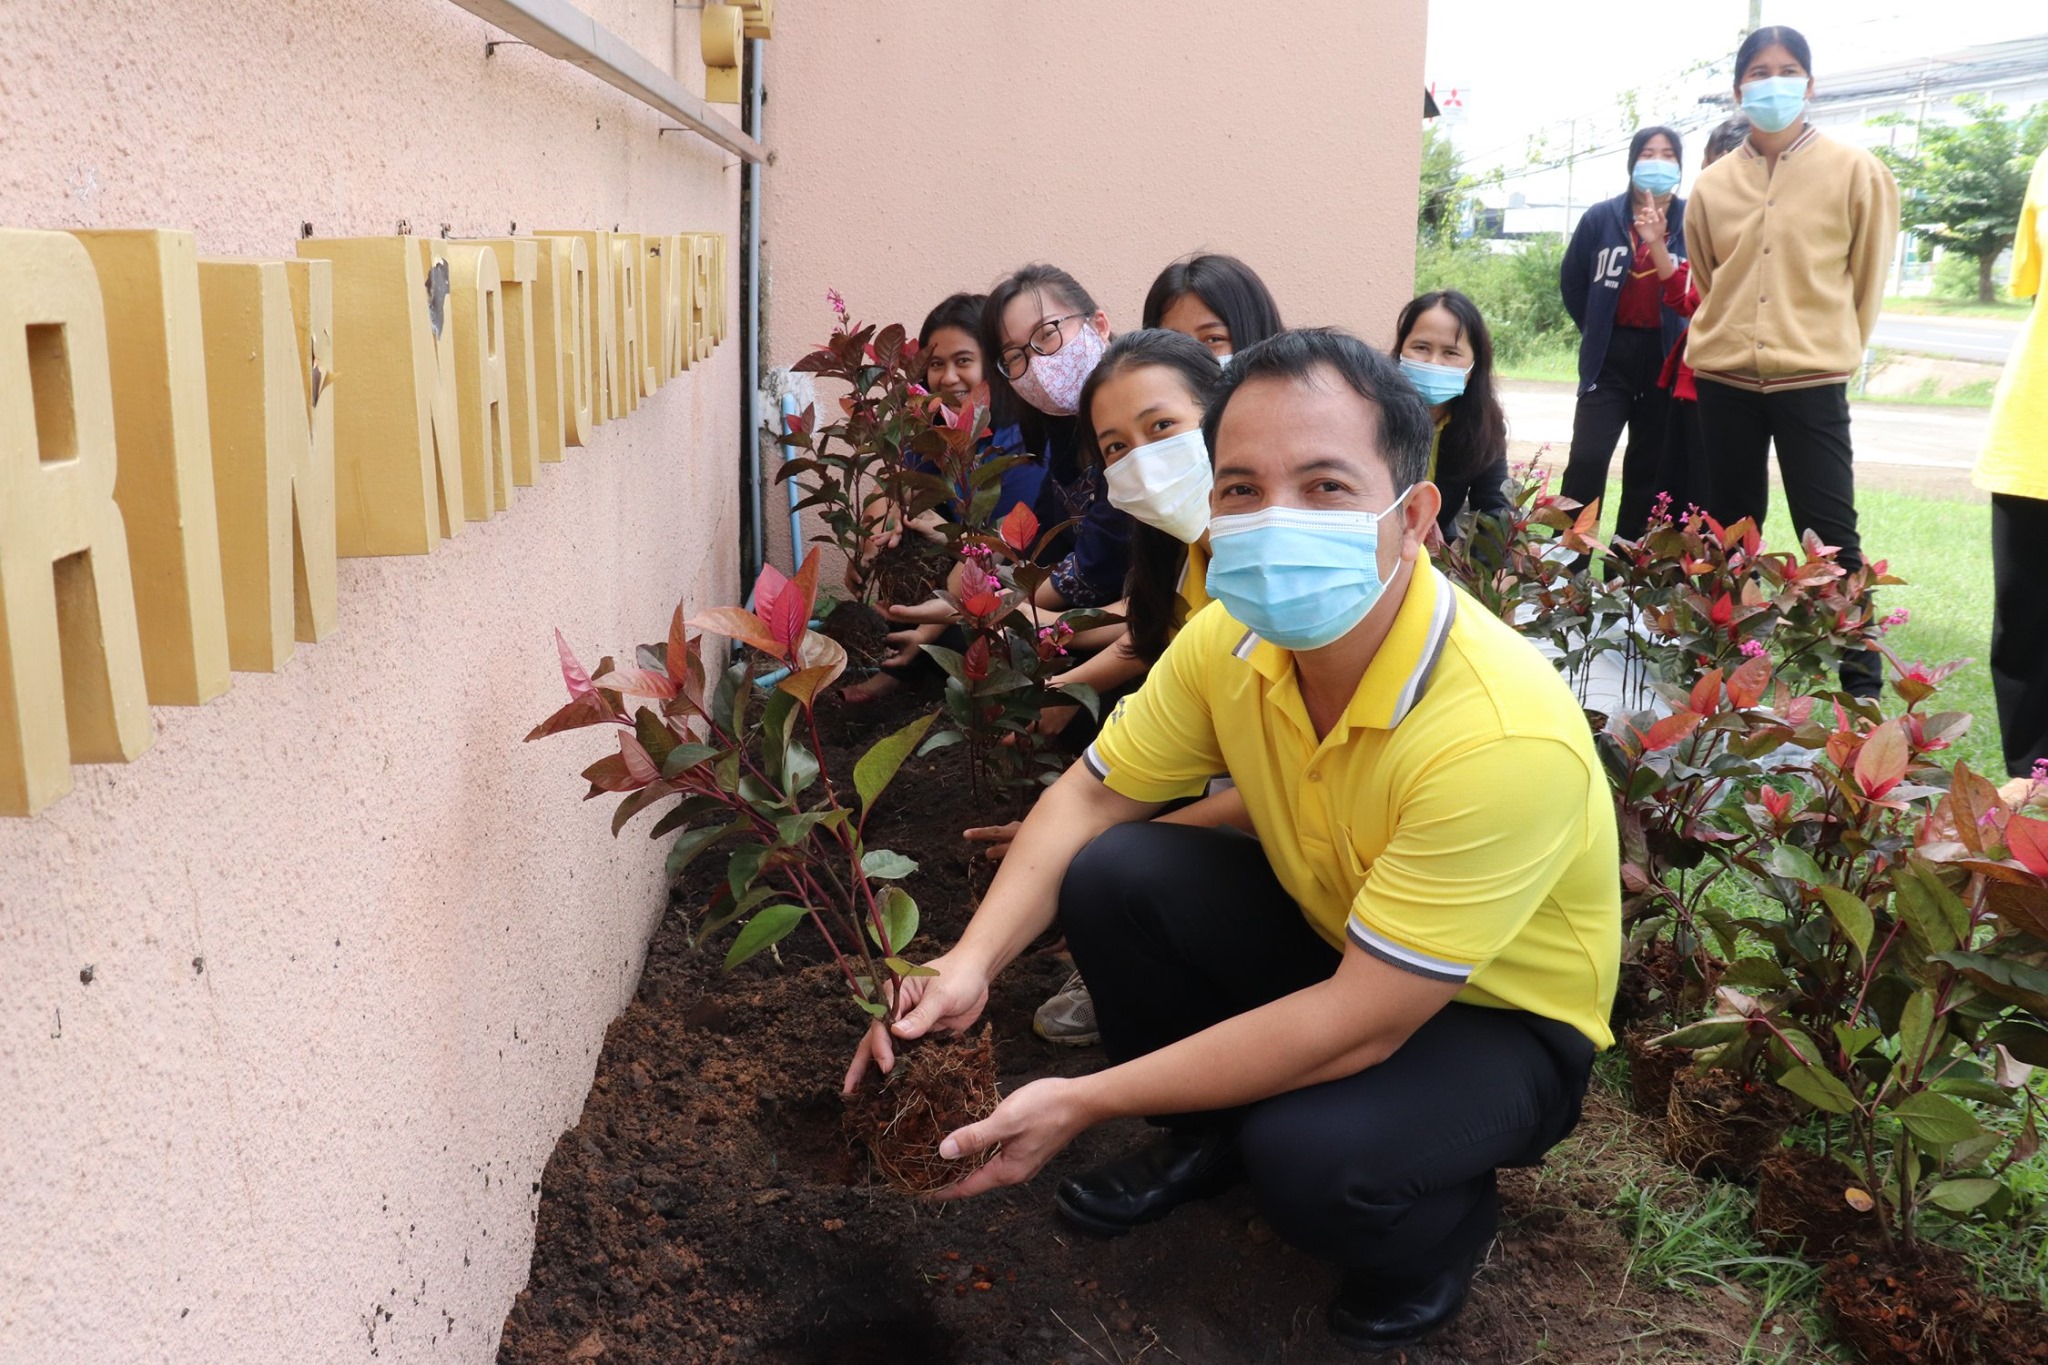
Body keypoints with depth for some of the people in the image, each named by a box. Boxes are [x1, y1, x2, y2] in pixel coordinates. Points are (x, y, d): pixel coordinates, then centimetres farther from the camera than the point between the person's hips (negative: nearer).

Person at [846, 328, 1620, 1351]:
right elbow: (1087, 798, -5)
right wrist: (969, 965, -22)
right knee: (1112, 878, -16)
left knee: (1312, 1156, -33)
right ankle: (1204, 1138, 12)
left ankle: (1446, 1225, 5)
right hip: (1330, 935, 6)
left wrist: (1082, 1103, -30)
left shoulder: (1503, 735, -37)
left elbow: (1355, 1027, -34)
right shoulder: (1233, 639, -17)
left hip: (1498, 1014, -5)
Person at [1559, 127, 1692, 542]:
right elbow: (1572, 282, 12)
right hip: (1610, 356, -1)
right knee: (1587, 459, -12)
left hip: (1665, 357, 1)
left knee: (1648, 467, 8)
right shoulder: (1602, 217, 0)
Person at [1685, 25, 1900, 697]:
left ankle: (1861, 680, 2)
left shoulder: (1855, 172, -1)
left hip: (1812, 380, -3)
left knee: (1830, 536, -5)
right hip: (1725, 380, 3)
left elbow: (1868, 276, 7)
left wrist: (1833, 348, 10)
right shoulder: (1712, 185, 7)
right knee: (1729, 529, 11)